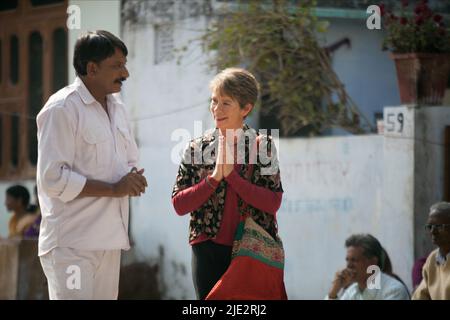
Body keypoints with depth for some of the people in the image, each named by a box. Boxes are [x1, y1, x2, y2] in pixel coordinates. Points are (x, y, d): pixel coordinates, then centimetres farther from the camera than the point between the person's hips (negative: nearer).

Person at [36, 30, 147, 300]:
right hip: (72, 244, -8)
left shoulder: (117, 107, 16)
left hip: (109, 241, 8)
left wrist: (132, 181, 0)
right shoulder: (62, 109, -11)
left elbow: (131, 163, 25)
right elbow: (53, 179, -18)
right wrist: (113, 189, -18)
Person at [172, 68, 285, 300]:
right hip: (209, 251, 1)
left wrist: (230, 175, -15)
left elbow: (273, 202, -10)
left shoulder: (263, 145, 1)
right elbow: (179, 205, -2)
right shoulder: (197, 148, 4)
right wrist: (214, 178, -13)